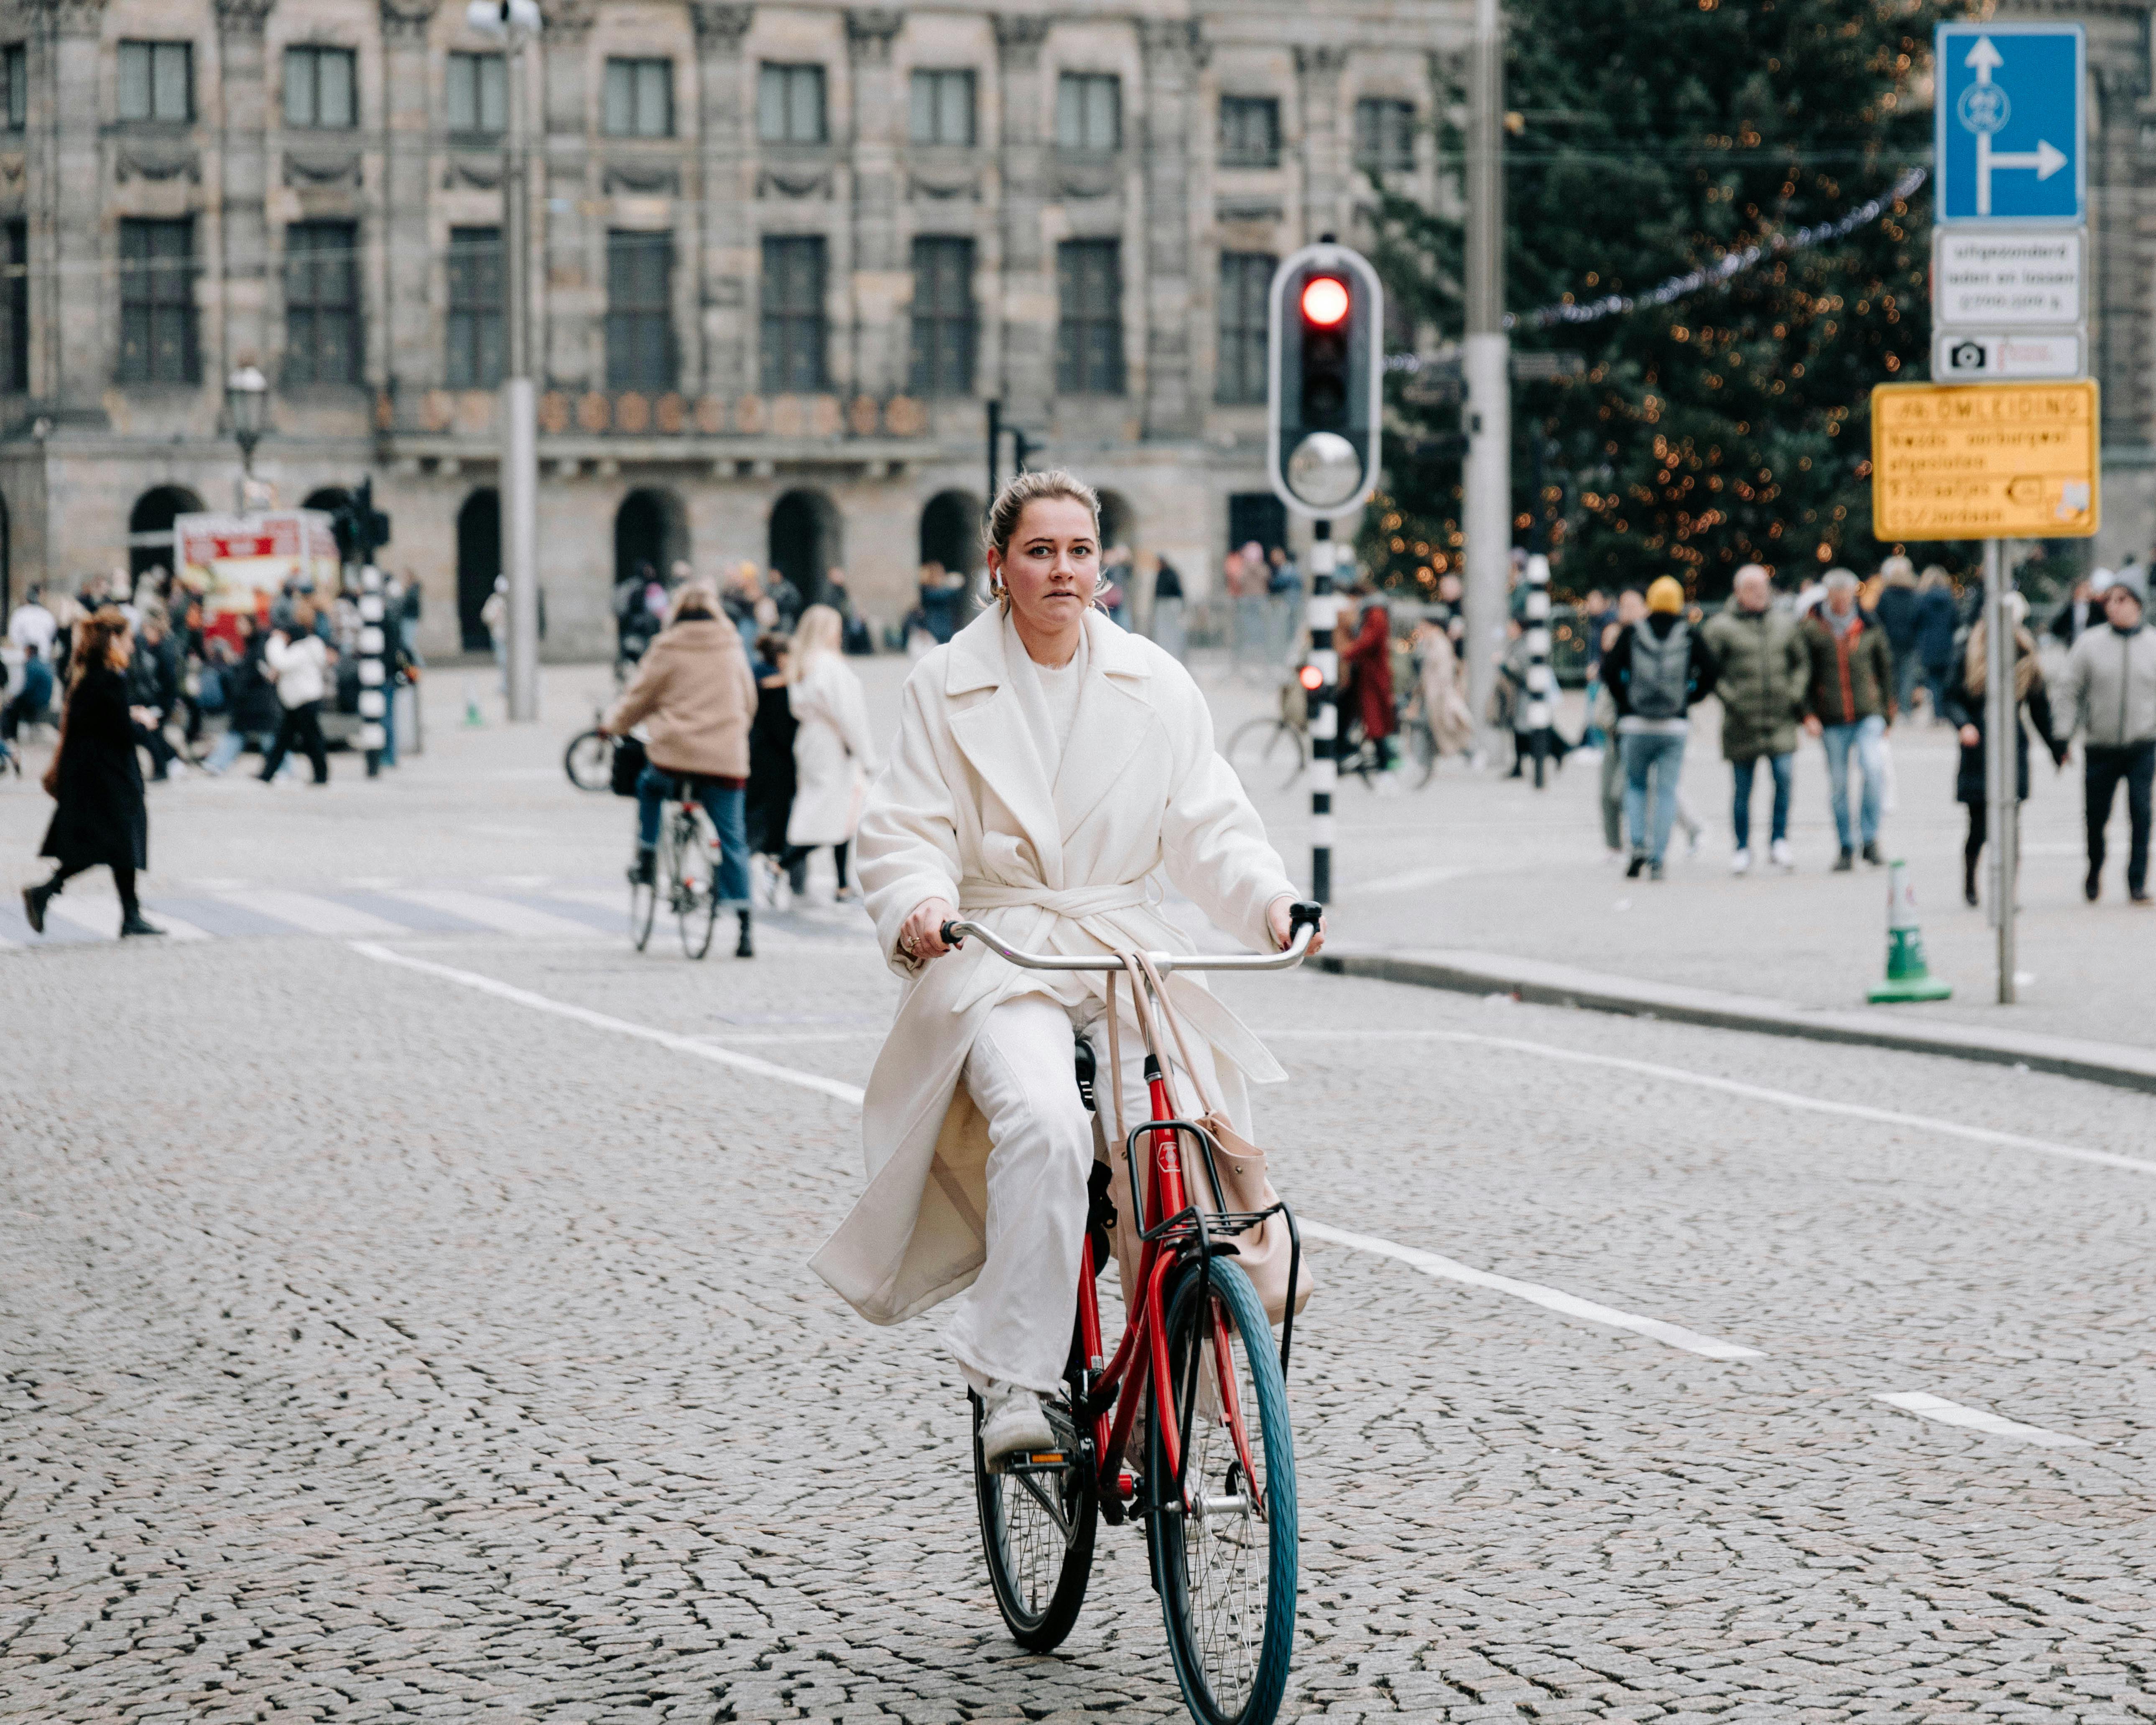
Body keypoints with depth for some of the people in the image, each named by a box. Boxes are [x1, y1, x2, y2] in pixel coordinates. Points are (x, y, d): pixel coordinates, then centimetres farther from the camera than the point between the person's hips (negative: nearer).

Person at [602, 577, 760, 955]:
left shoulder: (668, 649, 0)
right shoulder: (732, 650, 9)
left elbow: (639, 696, 8)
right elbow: (749, 701, 20)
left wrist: (611, 725, 26)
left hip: (673, 753, -2)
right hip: (725, 760, 2)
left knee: (650, 786, 33)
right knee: (732, 838, 2)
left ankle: (647, 861, 27)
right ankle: (743, 928, -5)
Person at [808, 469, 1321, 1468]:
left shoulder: (1154, 684, 10)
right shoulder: (947, 685, 4)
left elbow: (1208, 826, 9)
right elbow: (906, 832, 0)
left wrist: (1269, 901, -11)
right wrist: (917, 908, -22)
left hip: (1130, 953, 3)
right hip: (998, 954, -3)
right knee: (1043, 1125, -33)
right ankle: (1015, 1384, -31)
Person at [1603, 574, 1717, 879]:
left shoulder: (1632, 633, 1)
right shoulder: (1689, 636, 1)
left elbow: (1609, 669, -5)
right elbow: (1710, 673, -4)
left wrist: (1623, 701, 8)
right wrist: (1691, 697, 12)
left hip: (1636, 725, 0)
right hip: (1675, 726, 0)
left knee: (1635, 785, 16)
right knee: (1667, 792, 4)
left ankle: (1638, 843, -4)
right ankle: (1658, 860, -2)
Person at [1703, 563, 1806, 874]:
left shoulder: (1785, 623, 12)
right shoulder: (1721, 627, -2)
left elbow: (1801, 662, 21)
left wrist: (1795, 694, 7)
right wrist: (1729, 698, -11)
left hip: (1780, 718, 2)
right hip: (1742, 720, -2)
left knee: (1785, 775, -14)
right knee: (1742, 788, 4)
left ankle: (1779, 840, -1)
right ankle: (1742, 848, 17)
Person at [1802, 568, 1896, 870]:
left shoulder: (1870, 628, 6)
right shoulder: (1813, 630, 2)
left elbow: (1886, 671, 13)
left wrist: (1887, 715, 10)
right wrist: (1808, 714, -5)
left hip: (1868, 713, 0)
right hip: (1832, 719, 0)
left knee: (1874, 768, -21)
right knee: (1838, 784, 4)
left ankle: (1870, 837, -8)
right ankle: (1846, 848, 16)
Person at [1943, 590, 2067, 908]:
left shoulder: (2026, 660, 6)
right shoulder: (1971, 656, 1)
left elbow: (2040, 707, 14)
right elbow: (1953, 699, 2)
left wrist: (2057, 747, 15)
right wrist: (1963, 724, -18)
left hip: (2013, 750, 0)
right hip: (1978, 749, 0)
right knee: (1979, 825, 4)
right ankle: (1969, 881, 29)